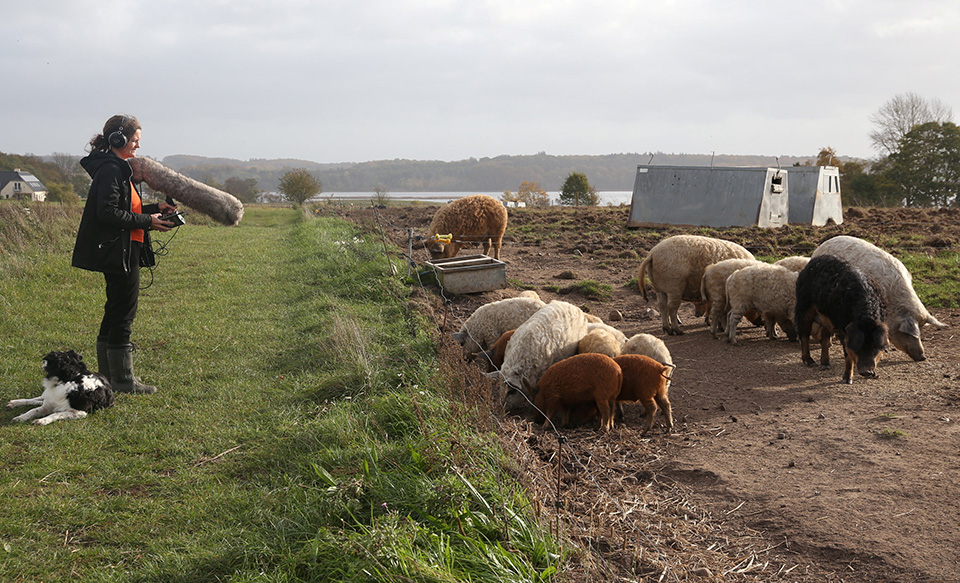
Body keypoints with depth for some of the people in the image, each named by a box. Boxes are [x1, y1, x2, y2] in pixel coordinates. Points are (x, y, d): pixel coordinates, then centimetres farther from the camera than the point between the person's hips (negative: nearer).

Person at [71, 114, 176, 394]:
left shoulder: (117, 168, 17)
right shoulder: (110, 170, -15)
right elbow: (108, 213, -22)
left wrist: (154, 208, 11)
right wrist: (147, 221, -18)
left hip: (122, 253, 11)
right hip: (119, 253, -11)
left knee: (115, 312, 16)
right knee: (123, 313, -5)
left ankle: (109, 375, 25)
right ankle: (123, 381, 2)